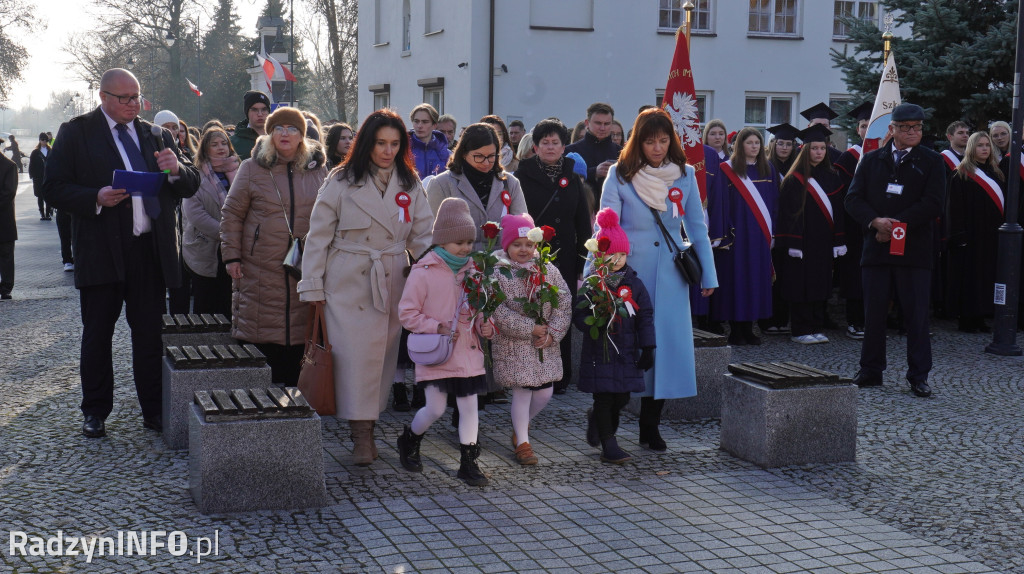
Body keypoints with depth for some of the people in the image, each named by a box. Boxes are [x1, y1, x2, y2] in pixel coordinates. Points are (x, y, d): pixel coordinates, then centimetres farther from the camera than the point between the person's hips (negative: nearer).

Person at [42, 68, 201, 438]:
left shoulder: (157, 136, 14)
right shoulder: (76, 133, 3)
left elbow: (190, 187, 13)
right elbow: (54, 189, -3)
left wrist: (176, 169, -10)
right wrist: (96, 198, -20)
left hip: (151, 250, 3)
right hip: (101, 251, -3)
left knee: (150, 334, 7)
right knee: (97, 335, 6)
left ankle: (154, 410, 15)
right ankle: (95, 412, 18)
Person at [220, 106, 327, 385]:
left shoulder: (318, 171, 10)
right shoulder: (252, 168, 5)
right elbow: (231, 214, 6)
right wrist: (231, 256, -1)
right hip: (260, 271, -2)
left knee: (299, 338, 2)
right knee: (261, 341, -1)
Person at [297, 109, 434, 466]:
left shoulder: (410, 184, 7)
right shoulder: (342, 182, -3)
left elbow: (423, 234, 7)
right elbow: (318, 236, -1)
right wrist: (313, 286, -4)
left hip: (392, 283, 3)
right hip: (347, 283, -3)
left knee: (383, 353, 6)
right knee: (354, 353, -8)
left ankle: (369, 426, 18)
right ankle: (361, 435, -3)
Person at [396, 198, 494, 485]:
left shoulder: (472, 270, 6)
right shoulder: (423, 272, -9)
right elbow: (407, 313, -7)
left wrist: (485, 326, -2)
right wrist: (437, 327, -17)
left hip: (468, 352, 4)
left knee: (469, 406, 5)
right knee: (436, 408, -1)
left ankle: (469, 462, 15)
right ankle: (409, 439, 29)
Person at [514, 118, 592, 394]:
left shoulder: (573, 179, 11)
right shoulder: (522, 176, 2)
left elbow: (583, 223, 11)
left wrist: (582, 261, 5)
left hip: (565, 259, 3)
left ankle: (560, 377, 14)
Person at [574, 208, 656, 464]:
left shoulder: (634, 283, 3)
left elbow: (646, 316, 5)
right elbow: (579, 315, -4)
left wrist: (648, 348, 2)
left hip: (627, 350, 3)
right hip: (599, 350, -3)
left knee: (622, 397, 8)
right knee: (604, 396, 0)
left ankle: (597, 418, 38)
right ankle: (609, 444, 10)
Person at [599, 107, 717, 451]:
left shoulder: (684, 175, 5)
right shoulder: (620, 175, -2)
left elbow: (697, 227, 9)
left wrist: (708, 275, 6)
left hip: (671, 275, 3)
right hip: (630, 273, -2)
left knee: (666, 343, 1)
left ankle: (650, 426, 13)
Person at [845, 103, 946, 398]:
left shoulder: (932, 162, 5)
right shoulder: (871, 160, 12)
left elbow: (932, 204, -6)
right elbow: (853, 198, 4)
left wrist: (895, 224, -13)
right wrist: (875, 221, -14)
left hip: (914, 250, -2)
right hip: (876, 249, 2)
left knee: (916, 315, 0)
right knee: (873, 313, 7)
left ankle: (918, 375, 7)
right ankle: (870, 371, 17)